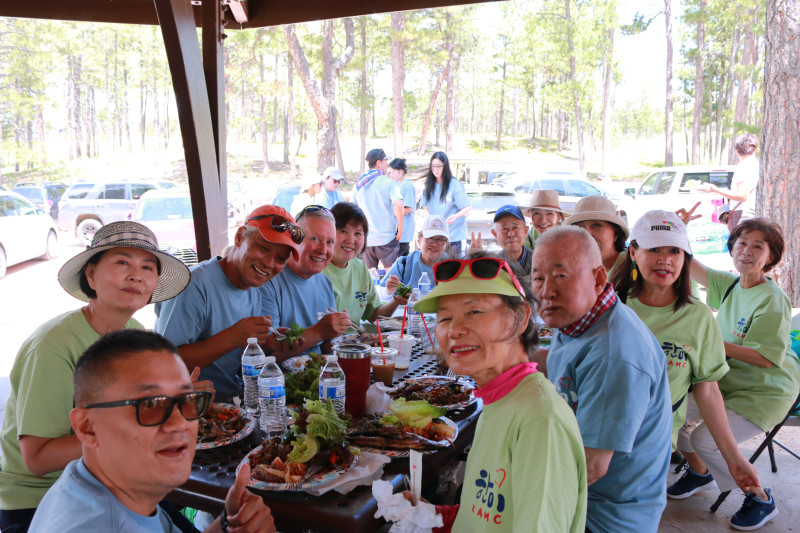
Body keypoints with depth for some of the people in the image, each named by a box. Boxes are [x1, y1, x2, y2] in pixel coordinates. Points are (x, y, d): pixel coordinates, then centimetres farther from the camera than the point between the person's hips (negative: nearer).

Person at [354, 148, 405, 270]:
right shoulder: (387, 182, -8)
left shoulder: (359, 183, 9)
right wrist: (400, 227, -12)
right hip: (386, 236, -5)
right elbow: (398, 205, -23)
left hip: (366, 237, 5)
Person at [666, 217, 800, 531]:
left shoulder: (772, 300, -21)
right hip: (728, 382, 7)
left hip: (765, 391, -7)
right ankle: (700, 473, 27)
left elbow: (767, 358, -24)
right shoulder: (731, 284, 0)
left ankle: (761, 499, 6)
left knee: (705, 438, -19)